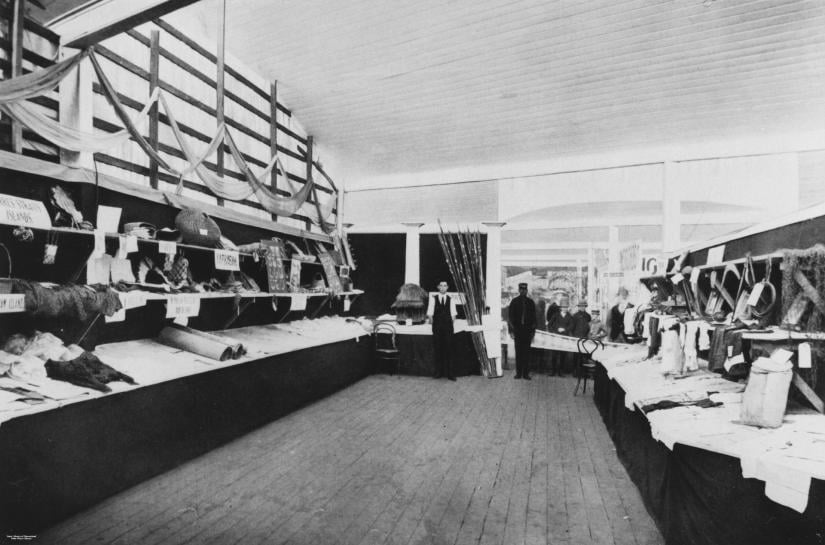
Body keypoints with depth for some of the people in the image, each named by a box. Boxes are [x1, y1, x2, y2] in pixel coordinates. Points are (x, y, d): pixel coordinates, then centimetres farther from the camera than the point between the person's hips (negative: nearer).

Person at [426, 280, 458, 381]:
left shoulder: (451, 300, 9)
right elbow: (430, 313, 4)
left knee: (448, 349, 0)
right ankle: (438, 372, 12)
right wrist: (431, 320, -8)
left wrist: (452, 321, -5)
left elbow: (453, 313, 6)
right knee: (437, 349, 3)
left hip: (448, 327, 0)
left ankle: (450, 373, 6)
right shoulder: (433, 299, 7)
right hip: (437, 327, 0)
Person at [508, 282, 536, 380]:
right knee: (518, 352, 2)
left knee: (526, 352, 1)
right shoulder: (514, 302, 5)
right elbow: (510, 317, 3)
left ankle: (526, 373, 7)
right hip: (517, 330, -1)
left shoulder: (530, 302, 8)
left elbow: (533, 317, 9)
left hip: (527, 330, 1)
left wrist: (533, 331, 3)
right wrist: (511, 331, -3)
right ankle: (518, 373, 8)